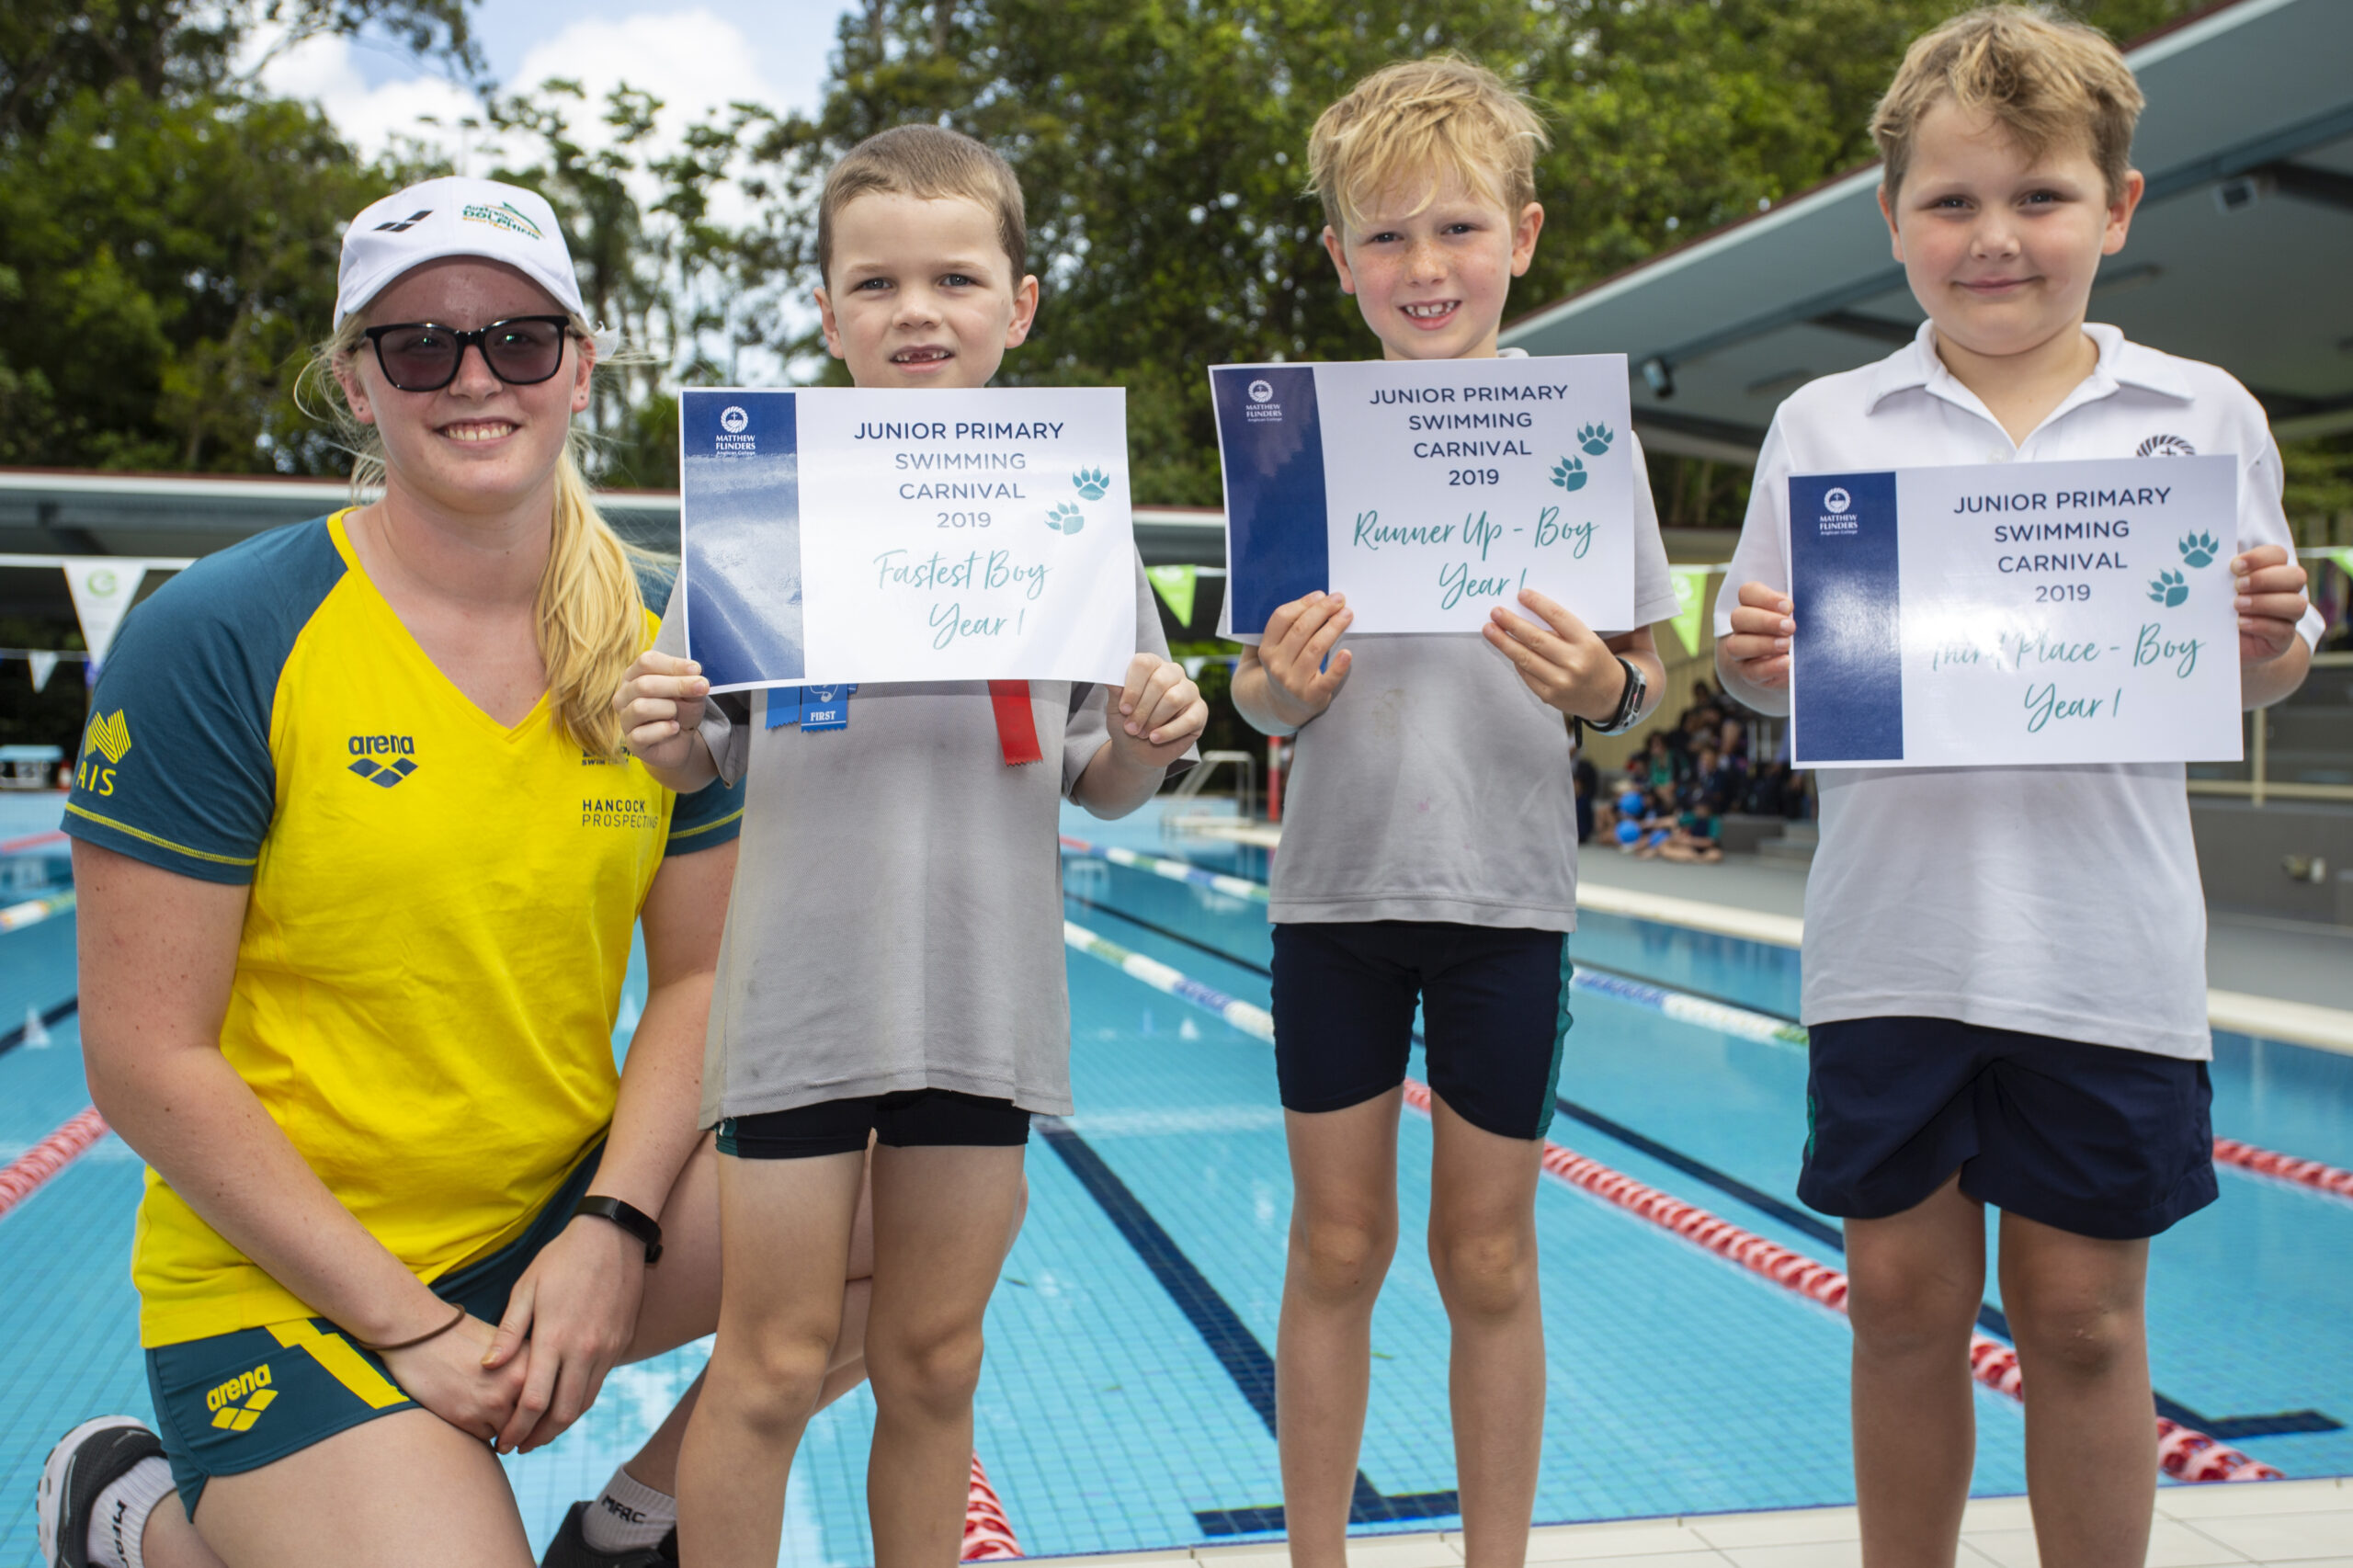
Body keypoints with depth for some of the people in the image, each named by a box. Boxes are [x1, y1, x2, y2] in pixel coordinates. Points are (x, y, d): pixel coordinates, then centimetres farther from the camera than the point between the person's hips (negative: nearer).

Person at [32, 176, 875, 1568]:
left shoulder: (660, 654, 1)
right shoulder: (216, 642, -11)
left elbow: (703, 973, 4)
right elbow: (149, 1059, -12)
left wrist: (613, 1232, -12)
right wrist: (408, 1323, -14)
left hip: (568, 1213, 4)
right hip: (287, 1278, -4)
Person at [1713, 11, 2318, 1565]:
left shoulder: (2205, 417, 4)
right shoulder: (1824, 426, 3)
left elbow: (2259, 676, 11)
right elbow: (1772, 675, 8)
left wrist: (2267, 633, -11)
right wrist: (1752, 655, -14)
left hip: (2108, 951, 0)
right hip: (1893, 939, 1)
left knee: (2083, 1319, 9)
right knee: (1906, 1306, 10)